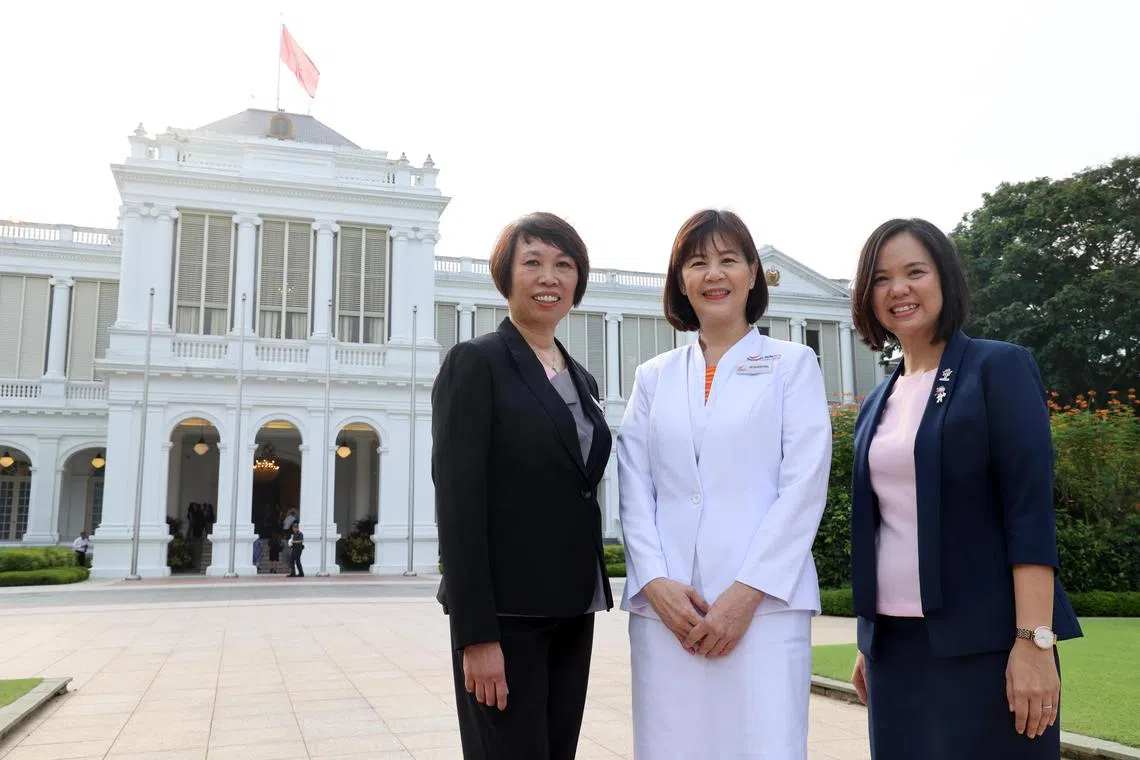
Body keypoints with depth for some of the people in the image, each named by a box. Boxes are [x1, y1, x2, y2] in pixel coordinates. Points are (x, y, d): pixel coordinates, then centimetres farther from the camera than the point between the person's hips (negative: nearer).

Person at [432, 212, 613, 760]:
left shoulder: (580, 380, 14)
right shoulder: (475, 363, -7)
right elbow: (457, 501, -14)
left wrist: (589, 600, 13)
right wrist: (476, 635, -18)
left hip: (571, 612, 7)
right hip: (505, 613, -7)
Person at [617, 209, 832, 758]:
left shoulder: (792, 364, 7)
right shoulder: (654, 377, 14)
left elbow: (804, 486, -2)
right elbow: (634, 491, 8)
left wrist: (746, 592, -11)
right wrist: (656, 583, -7)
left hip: (764, 603, -2)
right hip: (664, 607, 3)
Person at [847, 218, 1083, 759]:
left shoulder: (999, 368, -3)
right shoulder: (878, 404, 13)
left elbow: (1031, 509, -11)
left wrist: (1035, 641, -18)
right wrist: (868, 644, 14)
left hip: (985, 642, -5)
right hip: (895, 642, 5)